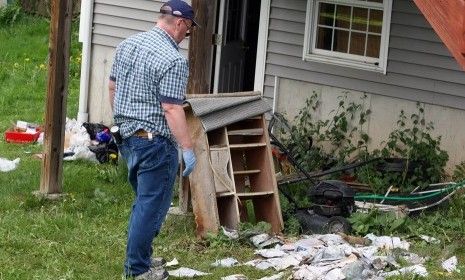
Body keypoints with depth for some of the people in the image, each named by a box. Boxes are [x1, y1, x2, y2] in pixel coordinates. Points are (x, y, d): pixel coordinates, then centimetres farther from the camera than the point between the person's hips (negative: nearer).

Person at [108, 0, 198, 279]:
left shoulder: (128, 44, 7)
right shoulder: (173, 60, -19)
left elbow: (112, 87, 16)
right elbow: (172, 109, -22)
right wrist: (188, 148, -18)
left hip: (128, 137, 9)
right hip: (155, 141, -9)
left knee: (143, 200, 21)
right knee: (152, 206, 1)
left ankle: (140, 258, 27)